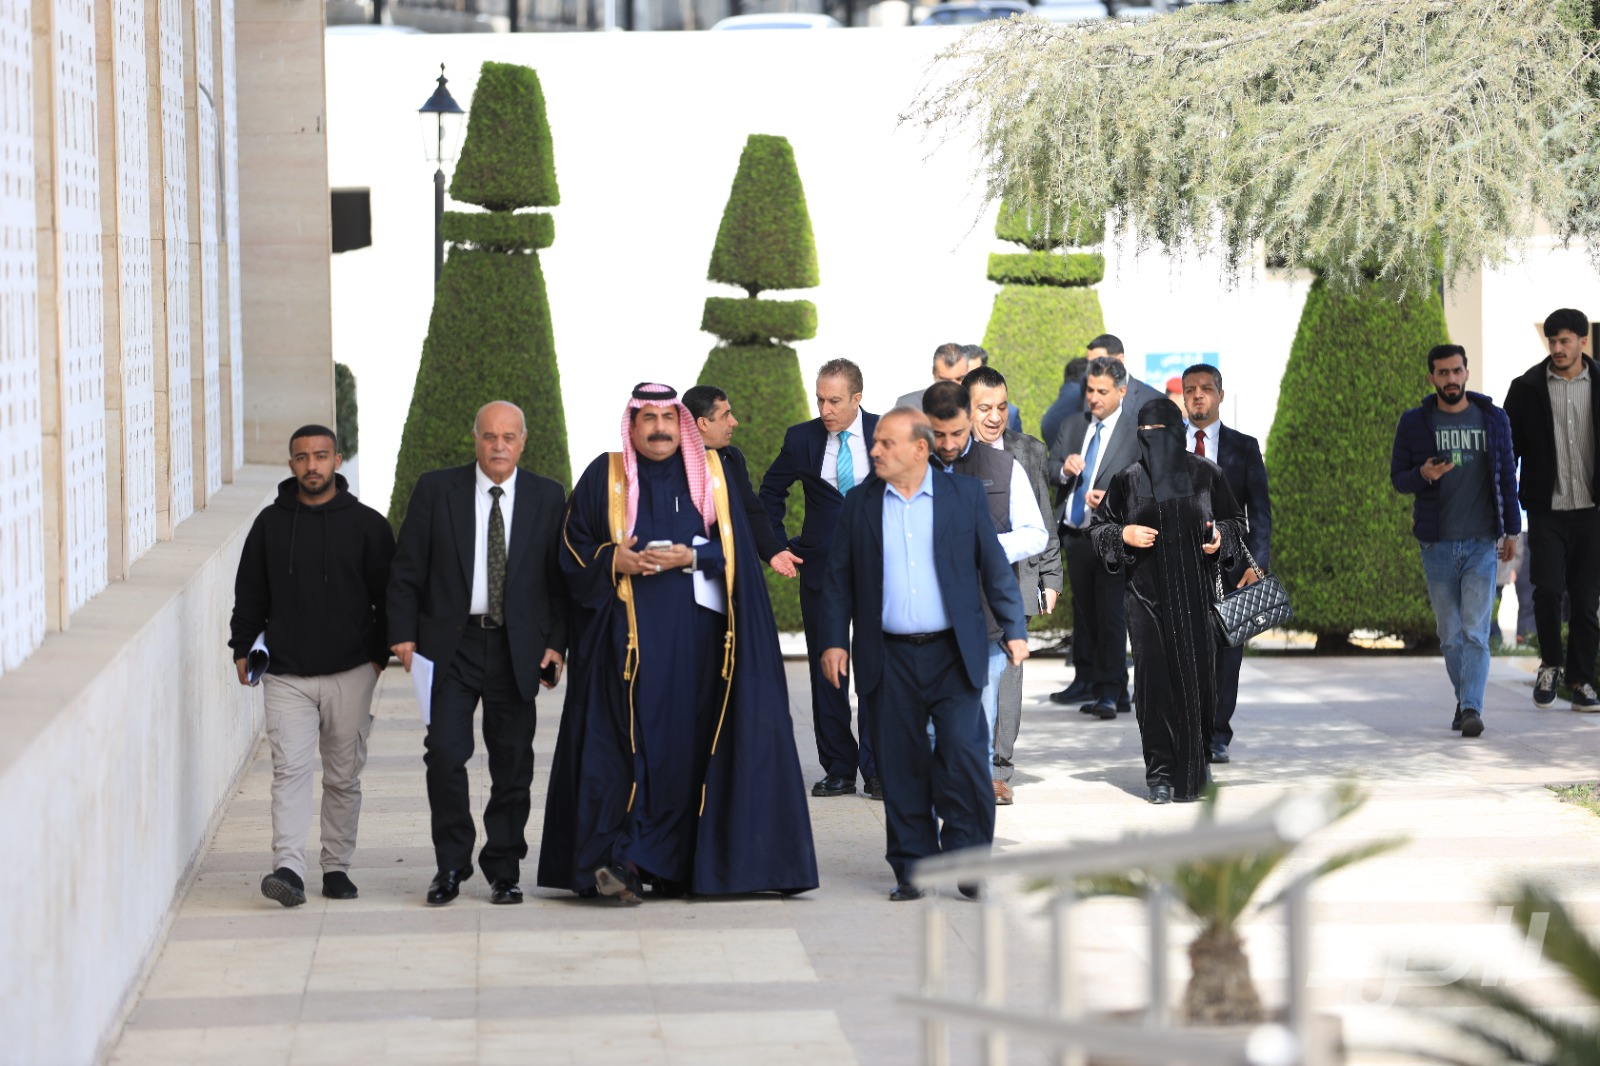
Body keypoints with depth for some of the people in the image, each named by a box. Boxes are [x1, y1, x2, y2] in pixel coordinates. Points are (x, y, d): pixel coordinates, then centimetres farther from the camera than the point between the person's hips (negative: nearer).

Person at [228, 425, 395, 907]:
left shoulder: (367, 524, 4)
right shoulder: (270, 523, 8)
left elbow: (388, 595, 7)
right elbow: (250, 593, 15)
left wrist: (379, 655, 2)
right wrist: (242, 647, 9)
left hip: (350, 673, 0)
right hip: (286, 674, 0)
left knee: (344, 776, 6)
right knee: (291, 769, -11)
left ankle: (337, 867, 16)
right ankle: (288, 869, -18)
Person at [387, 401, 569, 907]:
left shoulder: (546, 497, 6)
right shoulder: (435, 489, 3)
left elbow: (559, 576, 7)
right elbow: (407, 569, 4)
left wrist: (556, 643, -1)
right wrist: (404, 634, -4)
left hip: (517, 650, 1)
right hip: (450, 643, -1)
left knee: (512, 763, 4)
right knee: (445, 754, -9)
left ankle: (504, 870, 15)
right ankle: (451, 866, 5)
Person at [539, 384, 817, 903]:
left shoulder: (711, 473, 11)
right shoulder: (604, 476, 8)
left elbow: (736, 546, 6)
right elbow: (574, 547, 7)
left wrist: (688, 558, -10)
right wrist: (615, 561, -11)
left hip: (695, 631, 1)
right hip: (628, 632, -1)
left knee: (689, 741, -1)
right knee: (627, 738, -10)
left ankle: (677, 862, 4)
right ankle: (617, 858, -15)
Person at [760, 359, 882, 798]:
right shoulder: (802, 439, 1)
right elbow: (771, 492, 15)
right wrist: (776, 545, 5)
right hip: (822, 568, 2)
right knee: (825, 668, 4)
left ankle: (876, 770, 0)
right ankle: (838, 769, 11)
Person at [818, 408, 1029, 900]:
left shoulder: (964, 495, 3)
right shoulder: (859, 504, 7)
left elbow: (994, 567, 6)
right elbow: (840, 578, 9)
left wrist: (1014, 630, 1)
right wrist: (834, 640, 1)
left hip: (953, 653, -2)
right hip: (889, 656, 2)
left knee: (963, 755, -9)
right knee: (902, 766, 4)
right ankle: (912, 867, 12)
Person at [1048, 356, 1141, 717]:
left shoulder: (1137, 432, -6)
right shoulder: (1072, 426, 13)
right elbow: (1050, 468, 13)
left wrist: (1114, 498, -23)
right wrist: (1063, 469, -10)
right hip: (1074, 534, 6)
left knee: (1110, 613, -10)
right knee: (1083, 610, 15)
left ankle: (1110, 692, -9)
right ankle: (1086, 680, 27)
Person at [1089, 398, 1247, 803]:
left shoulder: (1207, 474, 3)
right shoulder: (1128, 480, 4)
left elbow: (1235, 521, 11)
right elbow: (1099, 527, 12)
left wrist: (1220, 538, -9)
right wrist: (1124, 535, -8)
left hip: (1196, 594, 0)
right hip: (1148, 596, 0)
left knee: (1198, 675, 1)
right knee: (1155, 679, -4)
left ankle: (1196, 762, 21)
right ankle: (1160, 773, 1)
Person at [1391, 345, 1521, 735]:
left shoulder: (1493, 419, 4)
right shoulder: (1413, 424, 2)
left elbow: (1506, 476, 9)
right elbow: (1398, 478, 5)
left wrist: (1511, 529, 6)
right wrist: (1423, 475, -17)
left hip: (1482, 542, -1)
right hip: (1437, 545, 1)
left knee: (1475, 632, -9)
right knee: (1450, 636, 7)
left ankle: (1472, 709, -13)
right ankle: (1464, 700, 23)